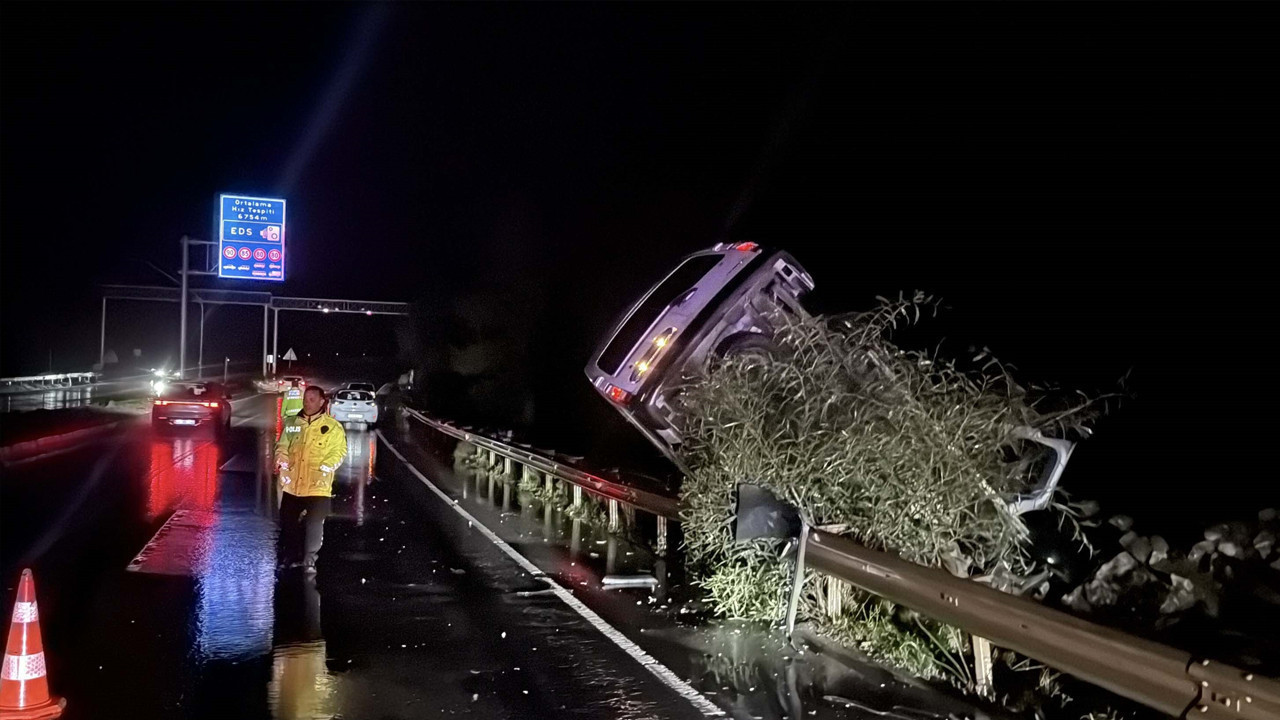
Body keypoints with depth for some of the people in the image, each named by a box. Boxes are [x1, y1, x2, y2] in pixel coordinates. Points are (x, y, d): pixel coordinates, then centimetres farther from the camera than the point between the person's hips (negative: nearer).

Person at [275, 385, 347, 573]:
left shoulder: (333, 427, -2)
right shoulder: (292, 423, 10)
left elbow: (339, 451, -3)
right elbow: (282, 445, 11)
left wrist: (326, 467, -16)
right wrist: (282, 460, -8)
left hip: (318, 485, -4)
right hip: (292, 484, 4)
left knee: (314, 523, -4)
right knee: (288, 522, 12)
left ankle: (309, 559, 8)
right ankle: (291, 556, 28)